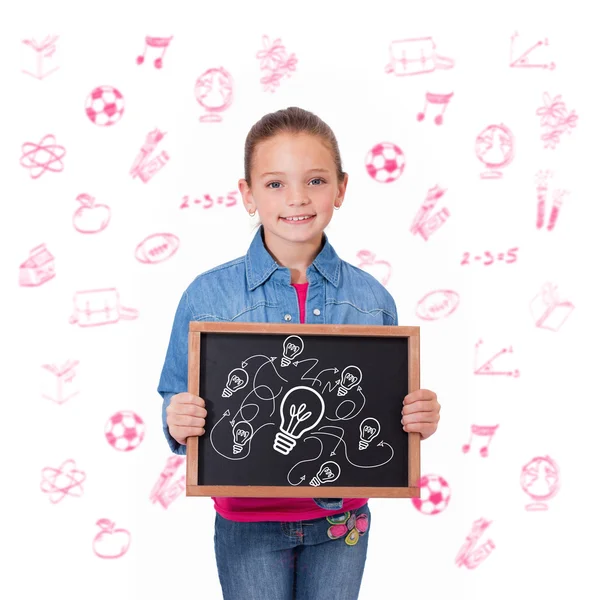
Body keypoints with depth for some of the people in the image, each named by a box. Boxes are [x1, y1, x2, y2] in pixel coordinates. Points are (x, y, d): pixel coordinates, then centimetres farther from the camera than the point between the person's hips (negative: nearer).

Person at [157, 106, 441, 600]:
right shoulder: (207, 296, -9)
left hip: (342, 518, 2)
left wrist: (421, 420, -16)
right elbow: (178, 403, -4)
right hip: (249, 522, -2)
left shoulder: (372, 299, -4)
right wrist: (179, 424, -25)